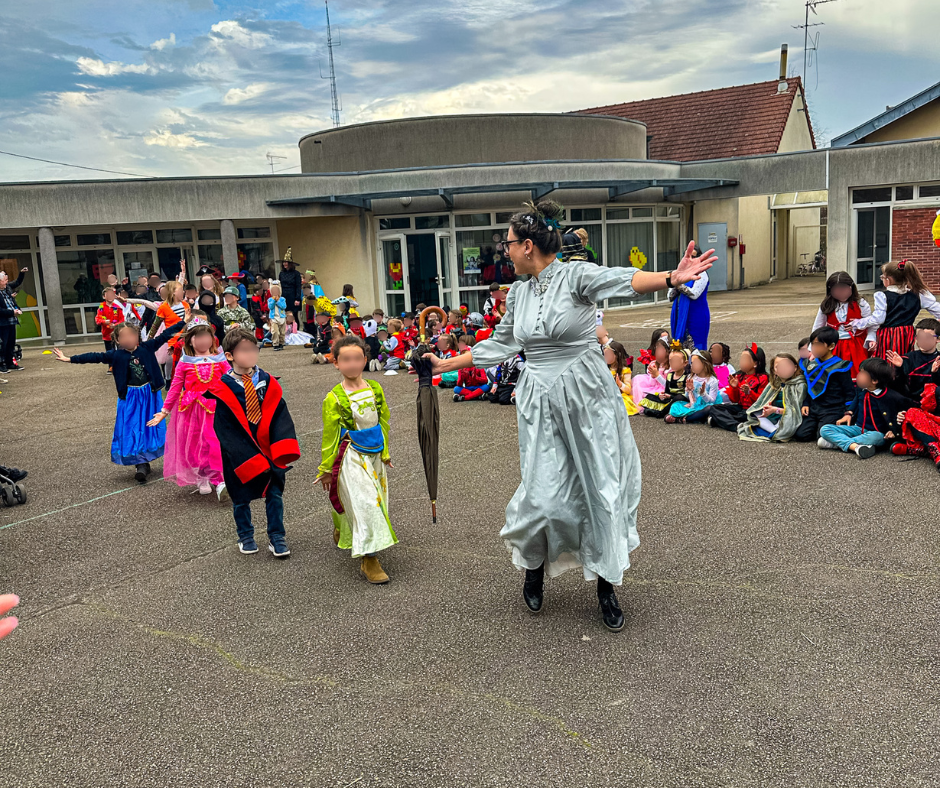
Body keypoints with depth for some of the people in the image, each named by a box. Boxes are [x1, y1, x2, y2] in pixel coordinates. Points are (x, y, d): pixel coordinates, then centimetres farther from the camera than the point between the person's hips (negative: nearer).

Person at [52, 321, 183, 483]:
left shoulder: (147, 347, -3)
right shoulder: (116, 355, -5)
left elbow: (163, 336, -2)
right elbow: (95, 357, -8)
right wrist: (70, 359, -15)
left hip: (150, 396, 1)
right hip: (130, 398, -1)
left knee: (150, 428, 9)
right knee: (132, 430, -1)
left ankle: (144, 463, 26)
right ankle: (140, 465, 7)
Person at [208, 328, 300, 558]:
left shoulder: (268, 383, -3)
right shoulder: (223, 390, -12)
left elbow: (280, 418, -8)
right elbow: (227, 431, -13)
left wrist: (282, 451, -22)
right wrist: (252, 459, -19)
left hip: (269, 453, 2)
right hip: (240, 457, -2)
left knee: (274, 494, 6)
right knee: (241, 497, 13)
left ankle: (276, 537, 23)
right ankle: (245, 536, 35)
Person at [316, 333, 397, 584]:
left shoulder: (375, 389, 2)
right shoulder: (334, 398, -12)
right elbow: (329, 435, -7)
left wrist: (385, 452, 14)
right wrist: (326, 468, -3)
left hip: (374, 454, 6)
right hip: (350, 456, -6)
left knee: (377, 497, 16)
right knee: (364, 503, -11)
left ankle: (342, 532, 43)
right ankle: (368, 558, -3)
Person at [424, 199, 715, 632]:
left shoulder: (576, 275, -9)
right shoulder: (518, 293, 9)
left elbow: (621, 280, -28)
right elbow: (499, 344, 22)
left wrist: (671, 277, -48)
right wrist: (446, 364, 27)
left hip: (588, 398, -3)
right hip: (541, 404, 3)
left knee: (602, 489, 2)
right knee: (545, 496, -5)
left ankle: (606, 587, 20)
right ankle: (534, 567, 26)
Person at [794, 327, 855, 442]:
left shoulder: (839, 367, -8)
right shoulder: (810, 364, 9)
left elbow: (849, 391, -4)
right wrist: (805, 404, 8)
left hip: (832, 411, -5)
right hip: (813, 409, 5)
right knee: (800, 434, -9)